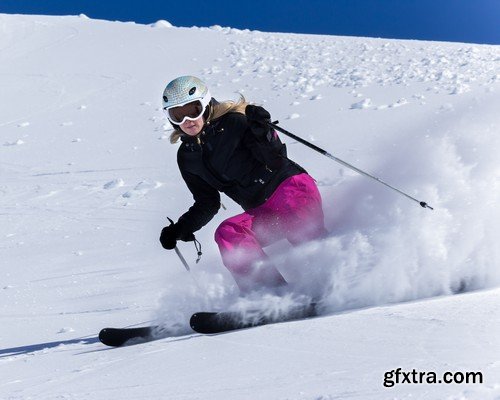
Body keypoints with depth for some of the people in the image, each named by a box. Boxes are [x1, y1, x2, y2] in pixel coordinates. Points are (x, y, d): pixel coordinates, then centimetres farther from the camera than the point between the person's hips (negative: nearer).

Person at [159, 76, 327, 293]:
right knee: (227, 234, -24)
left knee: (304, 234, -33)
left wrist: (260, 130, -29)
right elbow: (207, 204, 18)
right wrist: (180, 229, 6)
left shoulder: (232, 122, -7)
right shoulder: (187, 157, 10)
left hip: (291, 186, -5)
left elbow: (277, 159, -13)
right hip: (262, 214, 5)